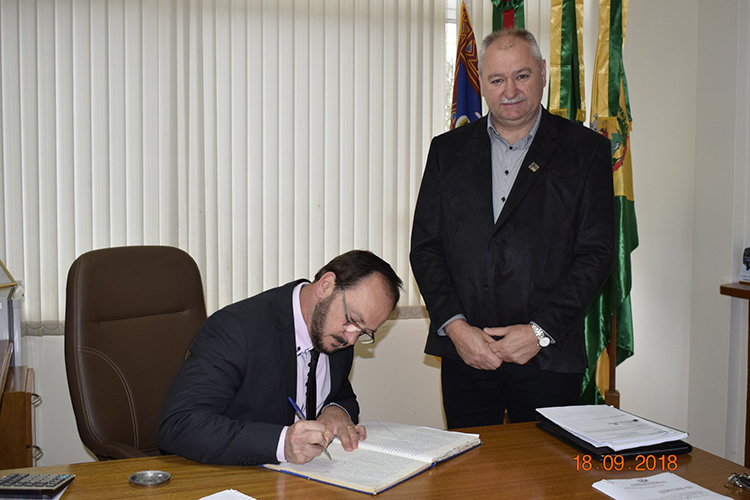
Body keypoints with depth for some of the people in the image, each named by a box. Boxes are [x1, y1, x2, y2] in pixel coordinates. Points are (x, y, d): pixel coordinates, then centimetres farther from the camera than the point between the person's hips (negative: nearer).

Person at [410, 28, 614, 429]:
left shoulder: (586, 150, 3)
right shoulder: (448, 150, 9)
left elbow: (595, 254, -2)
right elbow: (425, 247, 5)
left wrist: (541, 331, -11)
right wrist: (454, 325, -9)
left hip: (548, 356, -2)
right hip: (464, 355, 2)